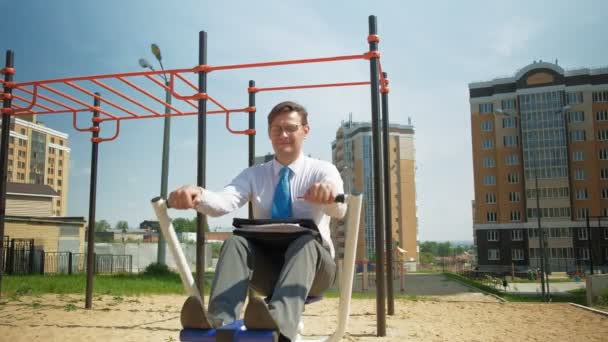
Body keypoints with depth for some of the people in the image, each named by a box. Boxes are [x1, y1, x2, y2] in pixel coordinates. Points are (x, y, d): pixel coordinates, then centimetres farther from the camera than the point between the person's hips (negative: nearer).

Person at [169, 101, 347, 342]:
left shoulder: (322, 171, 1)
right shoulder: (254, 174, 8)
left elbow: (338, 209, -22)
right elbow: (224, 201, -13)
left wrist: (330, 194, -47)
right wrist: (198, 196, -37)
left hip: (311, 265, -2)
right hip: (267, 265, 3)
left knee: (306, 243, -35)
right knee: (236, 241, -27)